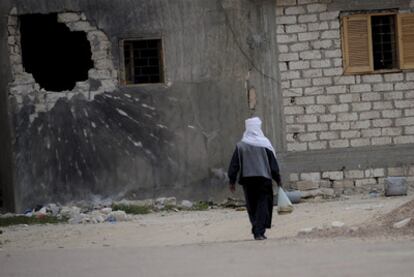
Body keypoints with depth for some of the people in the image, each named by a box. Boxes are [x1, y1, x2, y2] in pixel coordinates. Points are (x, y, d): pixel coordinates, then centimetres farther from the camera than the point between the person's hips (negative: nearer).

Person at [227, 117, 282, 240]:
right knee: (263, 204, 1)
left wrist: (232, 181, 8)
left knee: (252, 206, 13)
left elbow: (234, 165, 1)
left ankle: (256, 231, 17)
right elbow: (273, 163, -2)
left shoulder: (240, 145, 0)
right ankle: (260, 232, -10)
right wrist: (278, 179, 5)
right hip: (263, 178, -2)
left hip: (247, 179, 2)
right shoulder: (264, 144, -4)